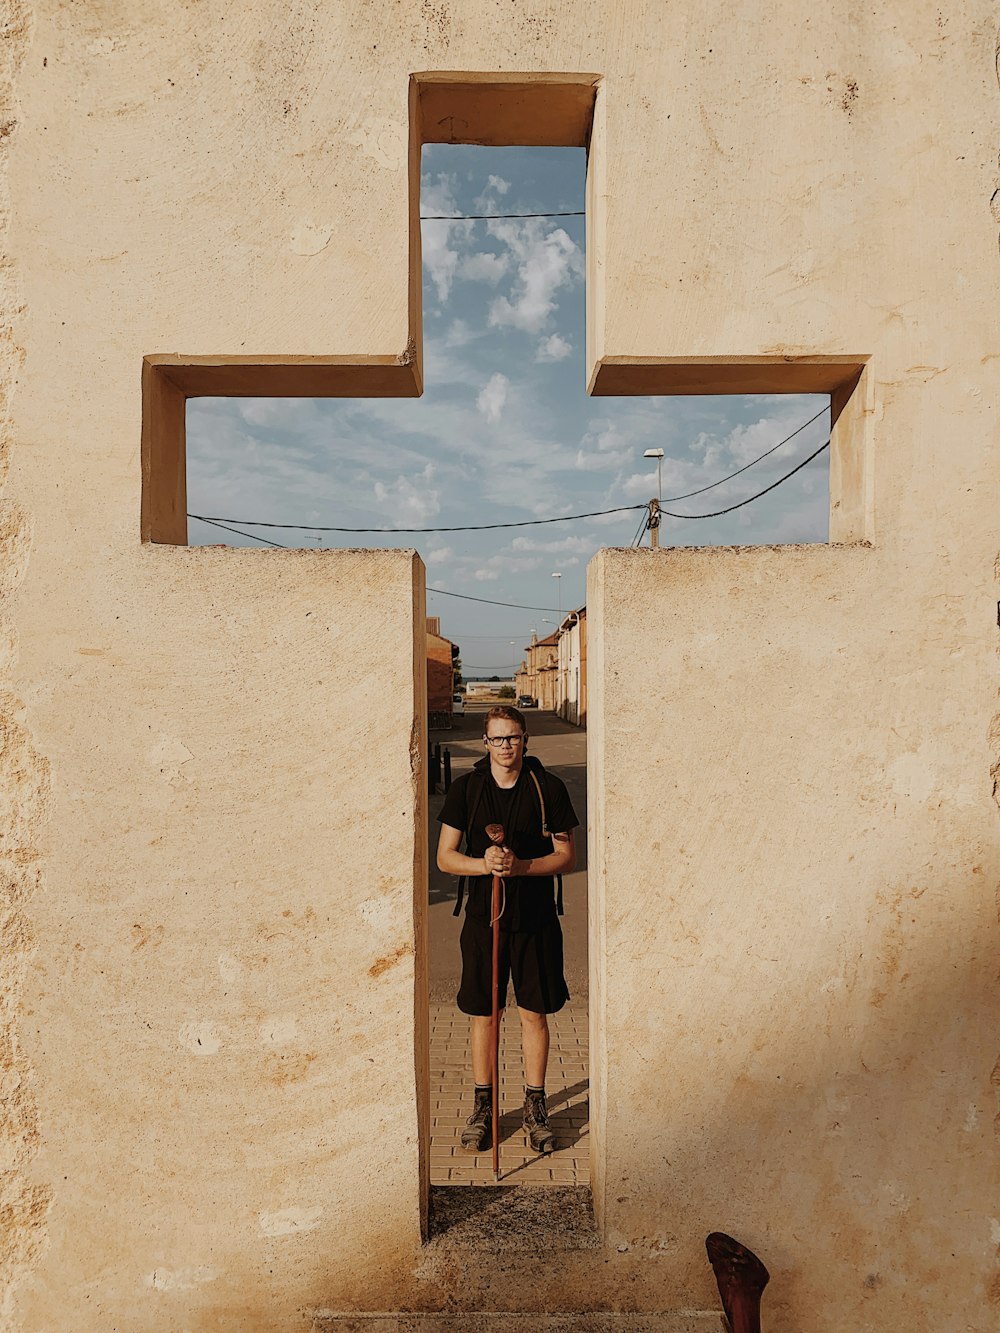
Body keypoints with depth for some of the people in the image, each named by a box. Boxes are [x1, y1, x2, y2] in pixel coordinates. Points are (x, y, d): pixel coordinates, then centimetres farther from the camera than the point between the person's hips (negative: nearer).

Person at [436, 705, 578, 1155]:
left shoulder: (548, 788, -5)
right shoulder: (465, 788, -2)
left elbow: (567, 856, -2)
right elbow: (445, 856, 0)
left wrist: (521, 866, -19)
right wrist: (484, 864, -19)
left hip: (535, 919, 0)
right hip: (483, 918, 1)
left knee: (535, 1014, 10)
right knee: (483, 1016, 11)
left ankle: (535, 1107, 28)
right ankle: (483, 1106, 29)